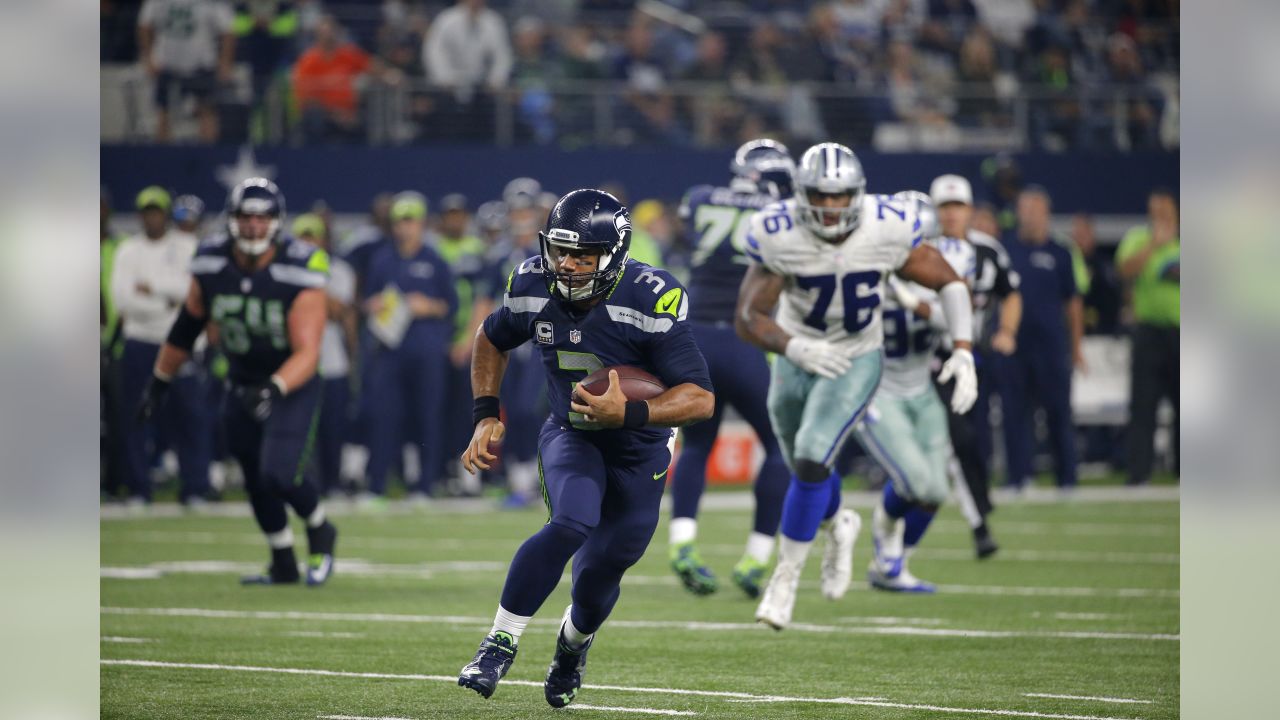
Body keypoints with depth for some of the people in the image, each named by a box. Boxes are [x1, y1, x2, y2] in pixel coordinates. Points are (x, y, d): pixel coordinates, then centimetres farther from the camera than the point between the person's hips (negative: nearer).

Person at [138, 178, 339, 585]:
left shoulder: (300, 272, -23)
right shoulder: (211, 265, -10)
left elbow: (306, 351, -25)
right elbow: (187, 327, 7)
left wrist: (273, 388, -42)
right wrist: (160, 380, 15)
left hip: (292, 383, -5)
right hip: (241, 382, 5)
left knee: (280, 473, -20)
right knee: (256, 482, 11)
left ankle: (320, 531, 11)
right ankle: (283, 565, 31)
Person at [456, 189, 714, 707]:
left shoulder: (651, 301, -29)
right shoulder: (534, 287, -16)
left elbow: (700, 399, -28)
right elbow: (492, 340, 8)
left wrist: (629, 413, -42)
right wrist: (486, 415, -2)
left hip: (639, 449, -1)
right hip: (570, 434, 1)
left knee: (602, 568, 8)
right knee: (573, 523, -29)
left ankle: (574, 644, 44)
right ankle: (500, 644, -21)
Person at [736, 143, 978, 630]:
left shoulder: (888, 229, -23)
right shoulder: (777, 236, -24)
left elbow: (949, 283, -9)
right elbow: (748, 318, -21)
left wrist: (963, 354, -20)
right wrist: (793, 348, -41)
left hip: (856, 359, -2)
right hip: (796, 355, 2)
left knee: (811, 461, -20)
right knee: (806, 470, 18)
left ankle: (786, 578, -4)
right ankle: (838, 528, 53)